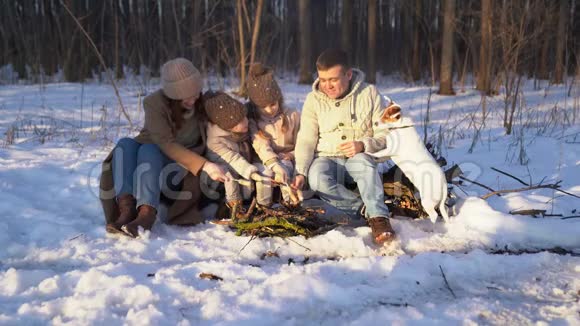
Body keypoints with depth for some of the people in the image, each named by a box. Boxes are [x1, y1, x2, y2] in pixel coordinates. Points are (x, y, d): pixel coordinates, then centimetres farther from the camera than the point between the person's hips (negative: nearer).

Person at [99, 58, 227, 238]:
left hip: (185, 163, -1)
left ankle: (147, 213, -51)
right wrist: (204, 165, -39)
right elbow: (167, 144, -29)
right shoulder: (155, 103, -19)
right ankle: (127, 208, -44)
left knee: (148, 151, -32)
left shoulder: (201, 102, -10)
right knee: (125, 145, -29)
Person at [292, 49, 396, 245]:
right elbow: (306, 140, -3)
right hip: (327, 158, 1)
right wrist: (301, 172, -18)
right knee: (317, 178, -34)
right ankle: (367, 209, -23)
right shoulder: (314, 99, 2)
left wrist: (363, 145, -23)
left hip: (359, 158, -1)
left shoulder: (369, 93, -2)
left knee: (362, 161, -38)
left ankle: (378, 217, -34)